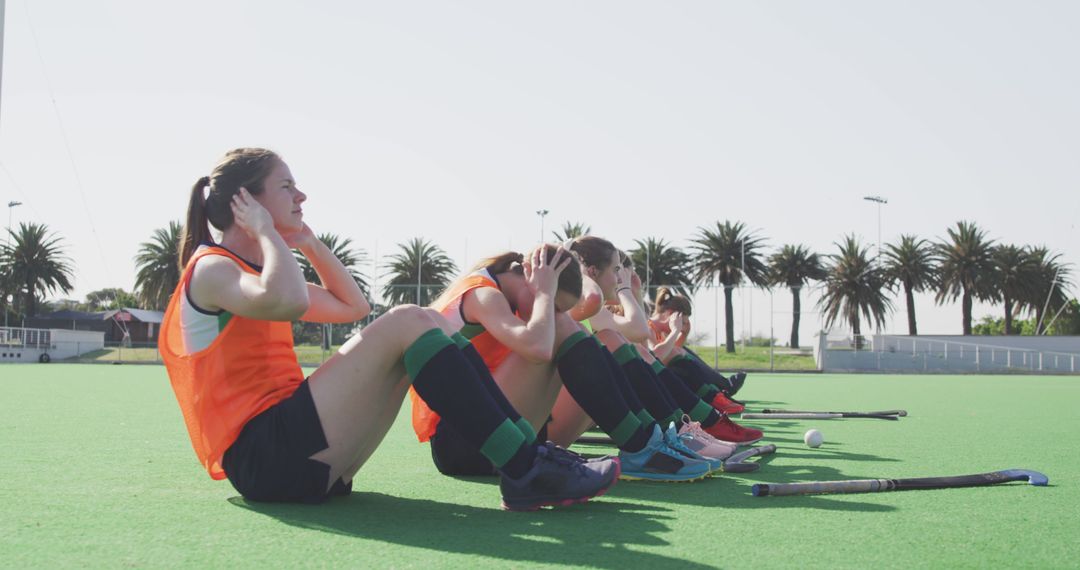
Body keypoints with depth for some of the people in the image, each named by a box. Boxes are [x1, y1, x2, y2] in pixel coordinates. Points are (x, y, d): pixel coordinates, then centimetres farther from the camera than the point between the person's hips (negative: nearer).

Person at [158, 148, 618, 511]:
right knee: (408, 323, -21)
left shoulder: (255, 271, 23)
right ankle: (526, 471, -21)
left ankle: (530, 456, -6)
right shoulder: (211, 269, -6)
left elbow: (353, 306, 29)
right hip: (263, 457, -10)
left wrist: (310, 244, 21)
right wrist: (266, 231, -12)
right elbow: (288, 302, -30)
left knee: (430, 327, 5)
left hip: (310, 459, 10)